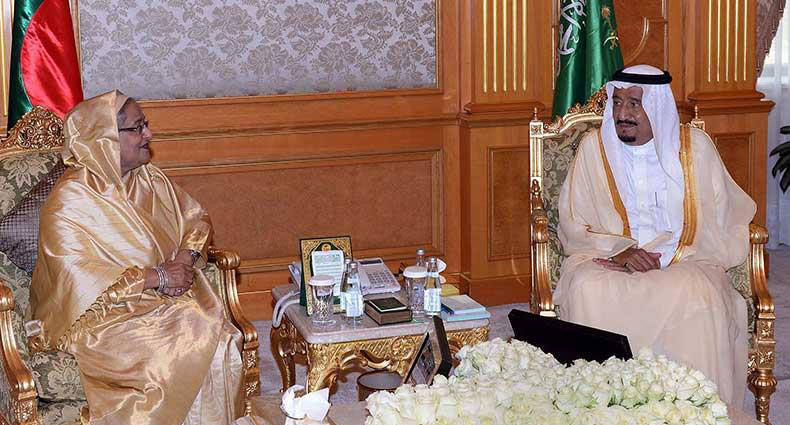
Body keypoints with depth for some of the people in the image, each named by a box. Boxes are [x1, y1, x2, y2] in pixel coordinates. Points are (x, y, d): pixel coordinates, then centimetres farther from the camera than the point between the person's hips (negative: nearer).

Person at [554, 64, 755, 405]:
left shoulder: (695, 146, 5)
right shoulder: (593, 147, 6)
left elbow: (718, 227, 1)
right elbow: (573, 226, 4)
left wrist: (665, 258, -14)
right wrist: (619, 250, -15)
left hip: (684, 261, 0)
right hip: (607, 259, 1)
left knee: (697, 293, -35)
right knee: (589, 290, -34)